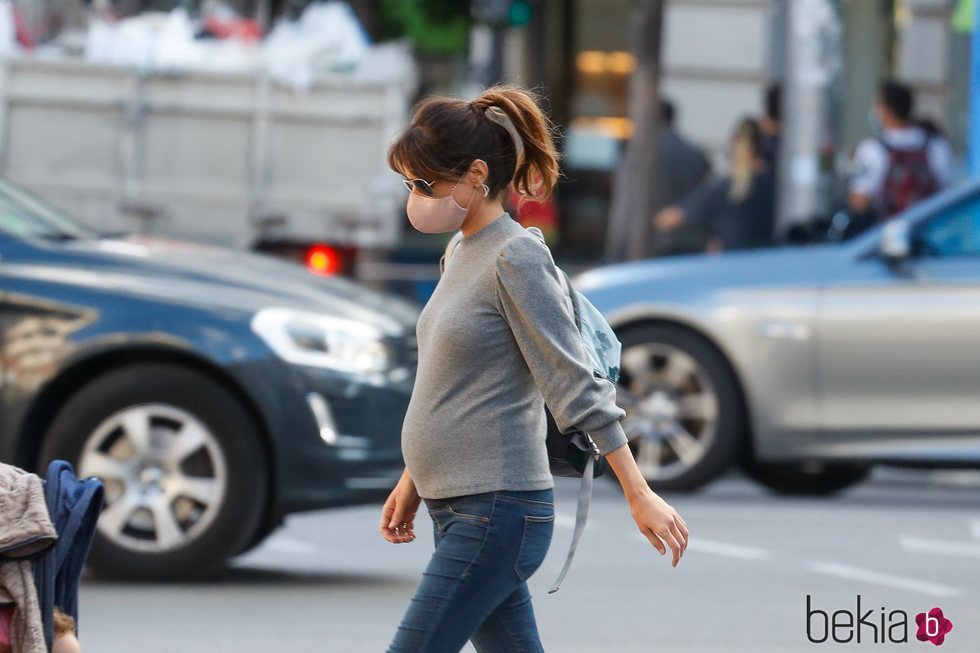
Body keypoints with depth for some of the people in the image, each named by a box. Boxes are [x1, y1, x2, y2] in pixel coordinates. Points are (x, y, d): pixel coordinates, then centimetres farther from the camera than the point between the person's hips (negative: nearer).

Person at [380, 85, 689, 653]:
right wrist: (412, 483, 24)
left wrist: (640, 496, -16)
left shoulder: (516, 256, -13)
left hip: (497, 513, -9)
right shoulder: (464, 255, 13)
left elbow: (575, 384, -16)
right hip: (458, 510, 9)